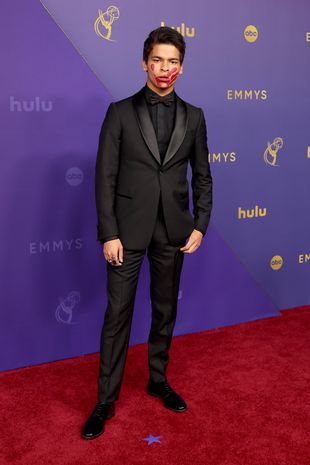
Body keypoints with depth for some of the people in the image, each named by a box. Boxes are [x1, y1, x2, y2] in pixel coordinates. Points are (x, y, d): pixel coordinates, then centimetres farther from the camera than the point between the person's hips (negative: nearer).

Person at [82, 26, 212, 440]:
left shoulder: (194, 117, 7)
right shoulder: (121, 112, -1)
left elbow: (202, 177, 9)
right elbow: (105, 177, -5)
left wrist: (200, 226, 0)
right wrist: (109, 233, -11)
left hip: (172, 231, 3)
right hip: (128, 229, -2)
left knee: (165, 310, 14)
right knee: (117, 314, 3)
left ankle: (158, 380, 33)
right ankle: (106, 399, 16)